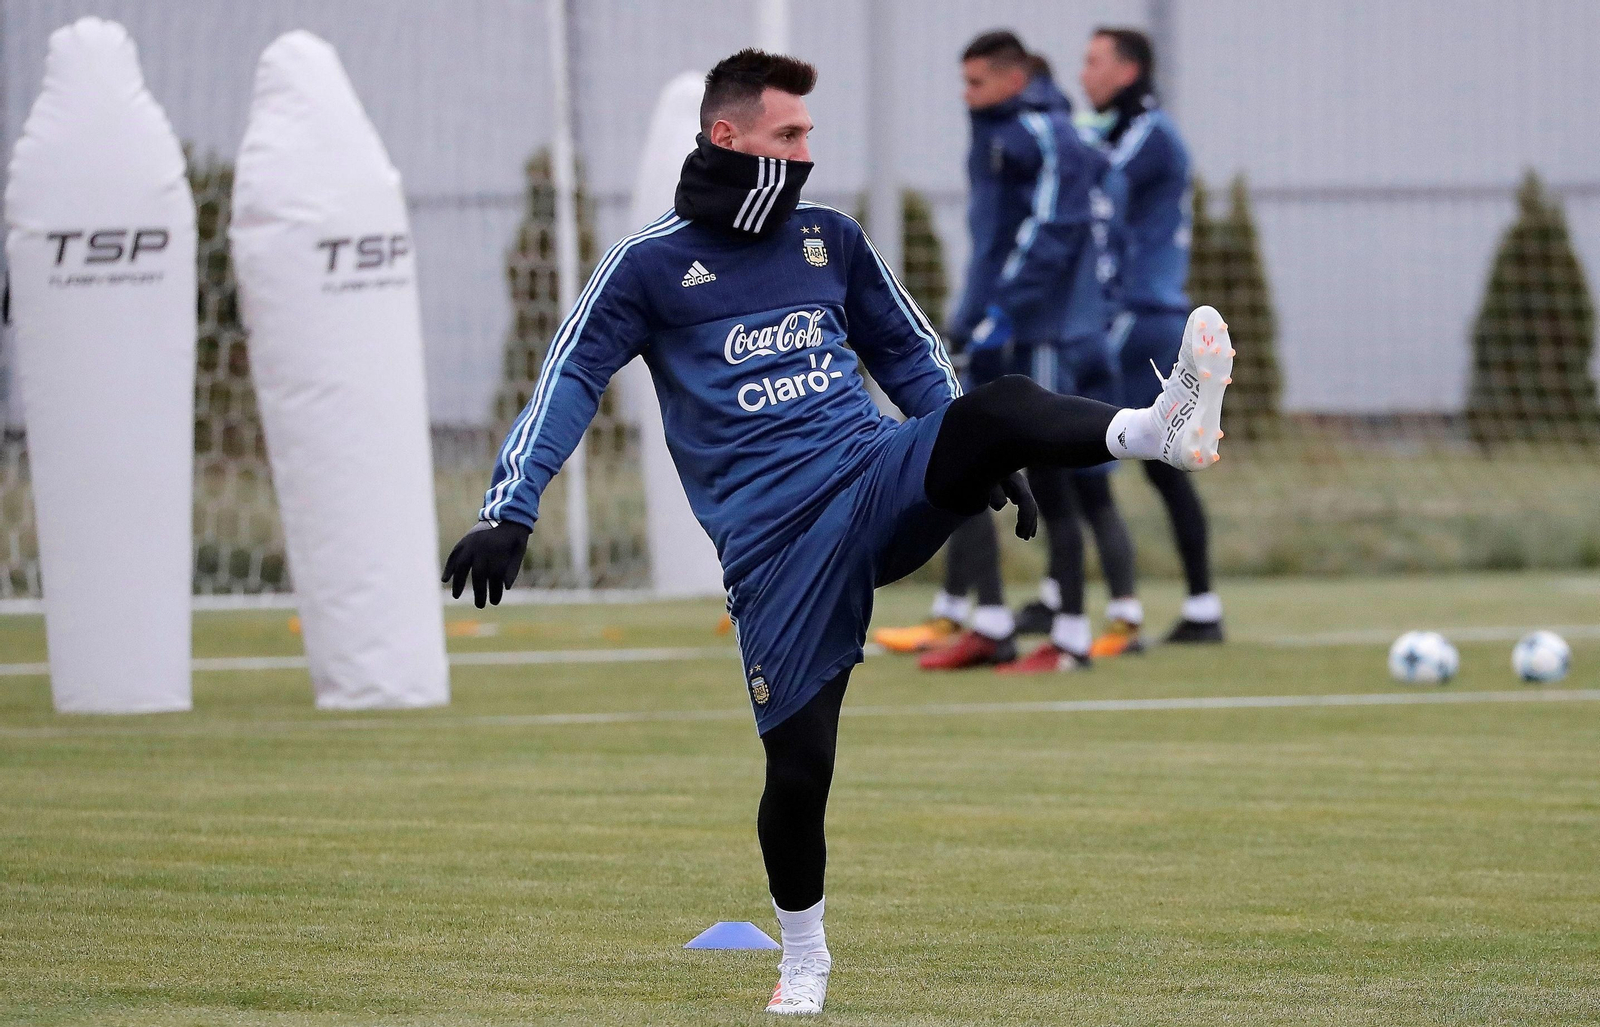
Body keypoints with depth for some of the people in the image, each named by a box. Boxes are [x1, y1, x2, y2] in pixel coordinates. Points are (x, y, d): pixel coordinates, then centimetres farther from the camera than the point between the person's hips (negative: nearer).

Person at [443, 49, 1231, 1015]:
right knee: (800, 760, -6)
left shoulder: (831, 238, 15)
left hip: (880, 480, 3)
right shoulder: (652, 263, 3)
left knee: (1003, 405, -28)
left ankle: (1163, 428, -53)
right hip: (773, 536, -3)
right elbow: (570, 382, 0)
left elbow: (908, 353, 28)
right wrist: (508, 514, -11)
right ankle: (804, 959, 16)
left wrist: (984, 456, 23)